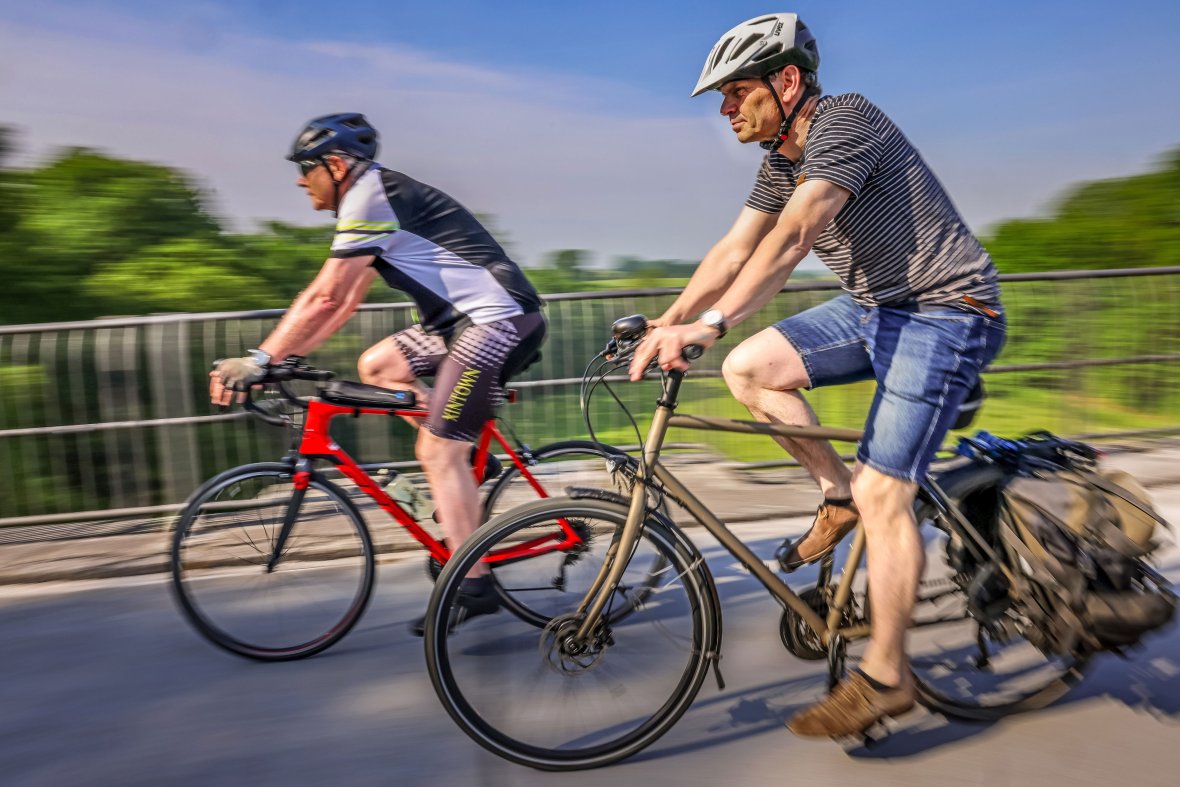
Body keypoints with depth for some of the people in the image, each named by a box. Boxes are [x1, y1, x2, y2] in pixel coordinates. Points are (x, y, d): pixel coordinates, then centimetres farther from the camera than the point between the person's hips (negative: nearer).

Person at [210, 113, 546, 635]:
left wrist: (260, 359, -12)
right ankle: (462, 477, 13)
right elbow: (346, 303, 20)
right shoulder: (376, 201, 21)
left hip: (499, 319, -10)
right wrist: (284, 354, 17)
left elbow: (325, 297, -17)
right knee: (375, 366, 11)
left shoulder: (371, 196, -10)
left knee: (438, 450, -9)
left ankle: (473, 587, -1)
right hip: (468, 318, 10)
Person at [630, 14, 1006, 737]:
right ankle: (840, 494, 9)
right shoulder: (783, 158, 9)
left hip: (945, 309, -8)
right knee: (749, 367, -6)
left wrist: (711, 324, -40)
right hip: (873, 306, 9)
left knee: (882, 493, -13)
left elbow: (793, 237, -32)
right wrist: (666, 323, -4)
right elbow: (735, 250, 5)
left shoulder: (846, 120, -18)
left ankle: (886, 677, 3)